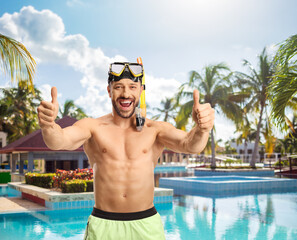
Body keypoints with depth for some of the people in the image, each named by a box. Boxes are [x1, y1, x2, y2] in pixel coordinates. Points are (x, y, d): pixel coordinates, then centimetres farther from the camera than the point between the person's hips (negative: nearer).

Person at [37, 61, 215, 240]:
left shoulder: (155, 129, 0)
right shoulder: (92, 127, 0)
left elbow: (189, 144, -14)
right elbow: (59, 141, -15)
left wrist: (201, 130, -38)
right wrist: (48, 125, -39)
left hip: (146, 225, 0)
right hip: (103, 225, 0)